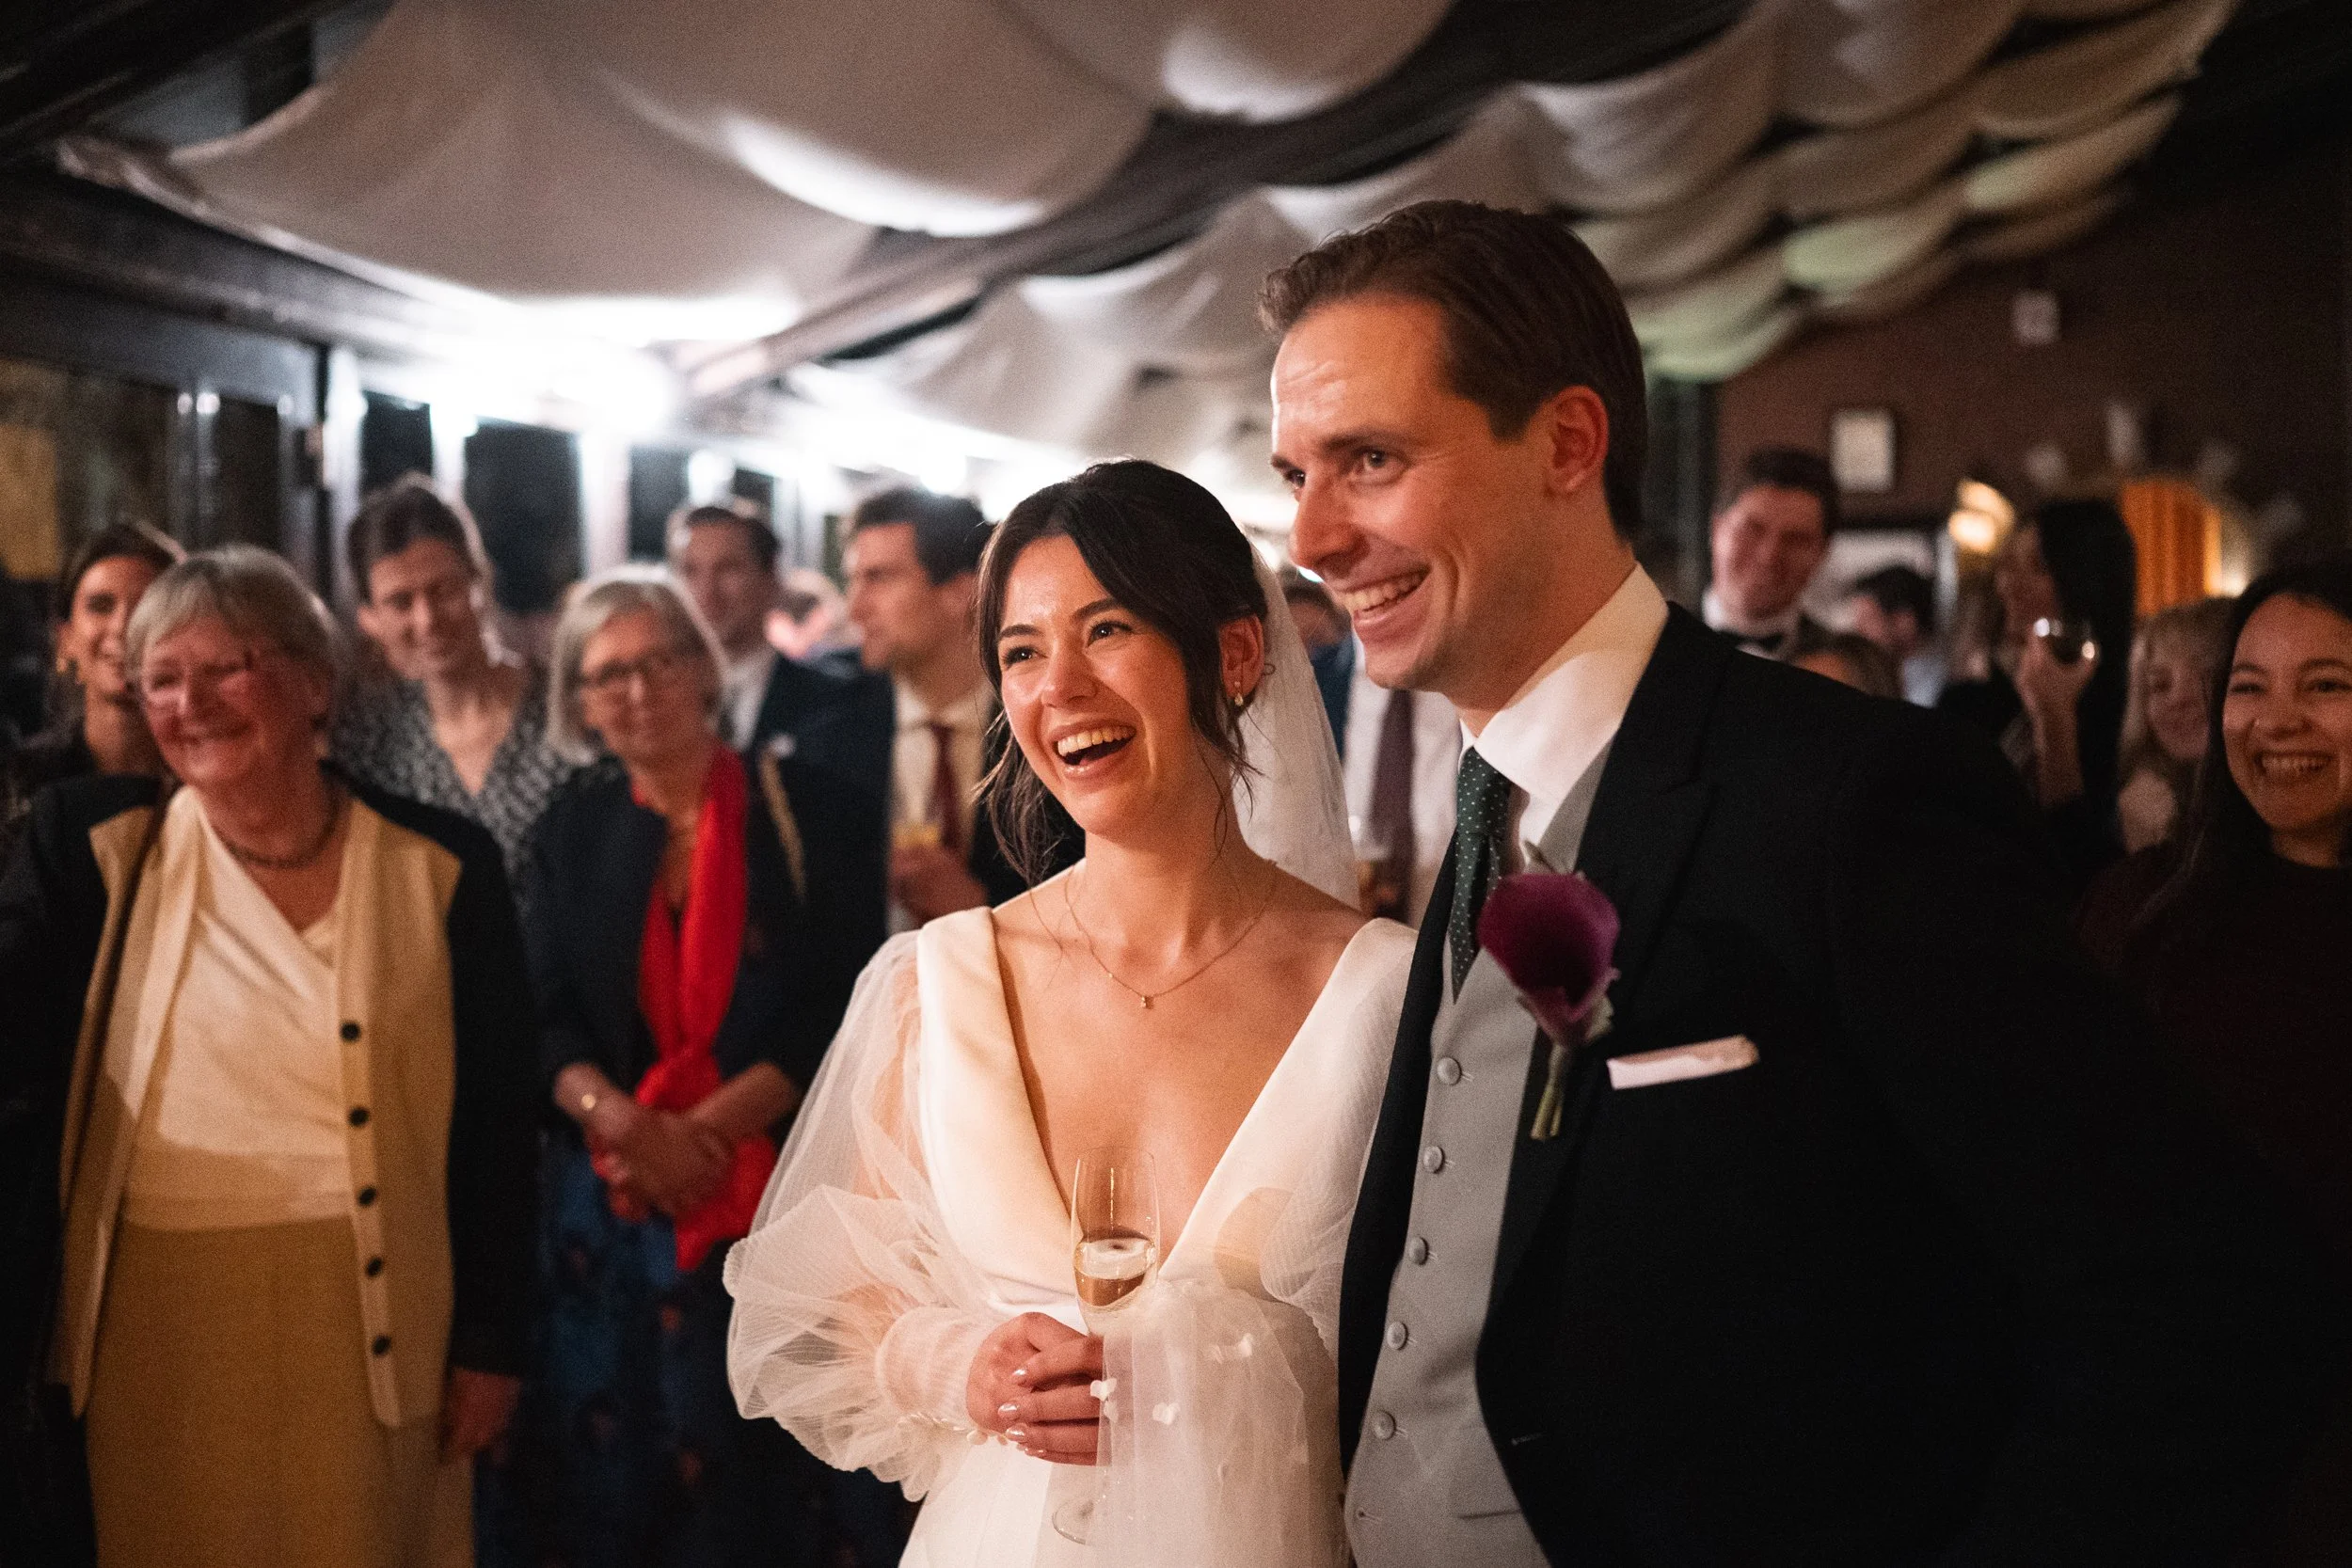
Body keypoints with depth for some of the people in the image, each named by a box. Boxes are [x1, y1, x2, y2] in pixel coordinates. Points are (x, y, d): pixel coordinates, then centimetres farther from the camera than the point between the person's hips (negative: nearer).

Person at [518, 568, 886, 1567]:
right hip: (608, 1201, 3)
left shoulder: (804, 809, -1)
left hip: (772, 1195, -2)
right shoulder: (572, 830, 9)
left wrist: (705, 1128, -15)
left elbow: (843, 1010, -7)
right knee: (601, 1471, 5)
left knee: (748, 1469, 3)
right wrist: (627, 1123, -17)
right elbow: (543, 1021, 1)